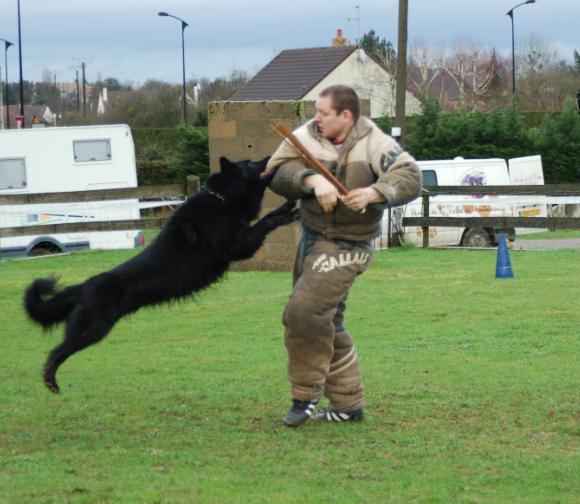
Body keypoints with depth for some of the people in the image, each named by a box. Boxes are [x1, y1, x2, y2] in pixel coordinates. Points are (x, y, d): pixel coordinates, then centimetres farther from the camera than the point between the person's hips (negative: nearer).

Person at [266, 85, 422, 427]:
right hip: (312, 239, 6)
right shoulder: (307, 137, -1)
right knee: (324, 325, 13)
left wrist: (374, 193, -34)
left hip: (347, 245, -6)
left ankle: (307, 394, -3)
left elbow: (410, 178, -19)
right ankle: (348, 405, 25)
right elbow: (278, 172, -12)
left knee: (306, 311, -19)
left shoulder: (374, 144, -11)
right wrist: (314, 180, -29)